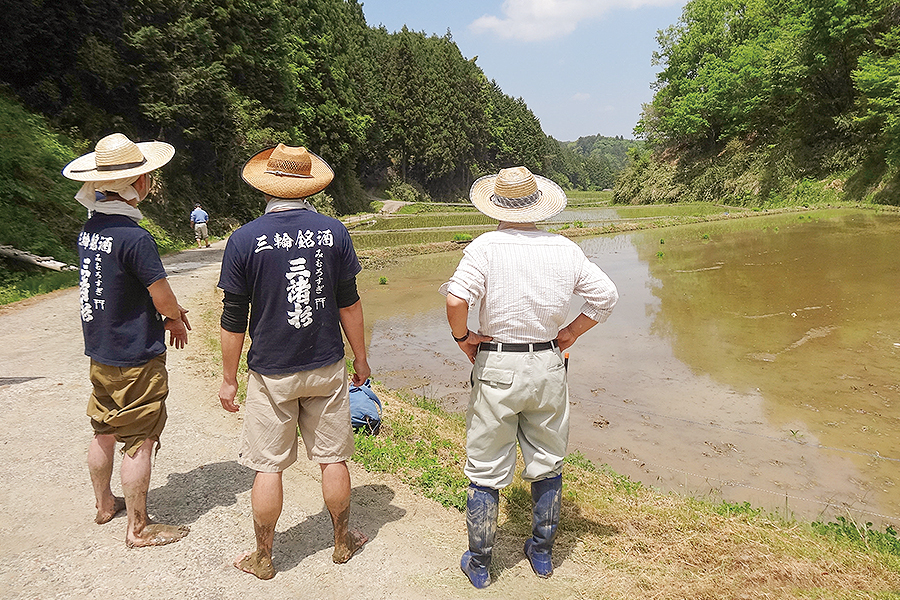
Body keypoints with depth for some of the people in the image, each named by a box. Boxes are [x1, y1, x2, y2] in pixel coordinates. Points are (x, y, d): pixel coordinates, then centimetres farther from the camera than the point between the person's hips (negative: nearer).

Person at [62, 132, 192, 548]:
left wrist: (166, 311, 10)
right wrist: (175, 322, 4)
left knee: (104, 432, 21)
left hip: (100, 352, 9)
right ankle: (138, 529, 16)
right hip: (135, 358, -8)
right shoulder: (133, 237, -23)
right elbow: (164, 299, -18)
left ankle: (104, 505, 40)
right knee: (139, 442, 3)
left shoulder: (89, 230, 3)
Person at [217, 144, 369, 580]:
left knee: (268, 466, 10)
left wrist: (229, 379, 5)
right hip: (326, 368, 2)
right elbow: (349, 304, 1)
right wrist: (360, 358, 12)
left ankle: (263, 558, 26)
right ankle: (342, 542, 31)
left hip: (271, 374, -1)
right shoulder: (333, 232, -4)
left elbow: (233, 320, -6)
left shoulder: (244, 240, -9)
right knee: (332, 458, 14)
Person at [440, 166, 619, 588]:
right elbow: (606, 297, 4)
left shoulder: (486, 246, -11)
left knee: (485, 470, 9)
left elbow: (455, 299, -23)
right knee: (547, 465, 19)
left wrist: (462, 336, -6)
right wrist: (570, 333, 11)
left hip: (497, 367, -3)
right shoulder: (565, 249, 1)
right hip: (548, 367, 4)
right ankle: (542, 553, 34)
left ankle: (479, 564, 23)